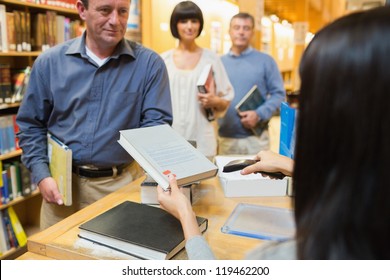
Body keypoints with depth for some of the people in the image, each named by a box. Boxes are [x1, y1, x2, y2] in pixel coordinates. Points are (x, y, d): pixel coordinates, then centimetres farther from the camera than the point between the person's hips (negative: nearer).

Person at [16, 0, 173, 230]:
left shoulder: (150, 63, -7)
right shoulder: (50, 62, 0)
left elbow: (156, 123, -10)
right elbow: (31, 125, 5)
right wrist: (41, 175, -6)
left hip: (122, 183, -2)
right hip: (62, 183, 2)